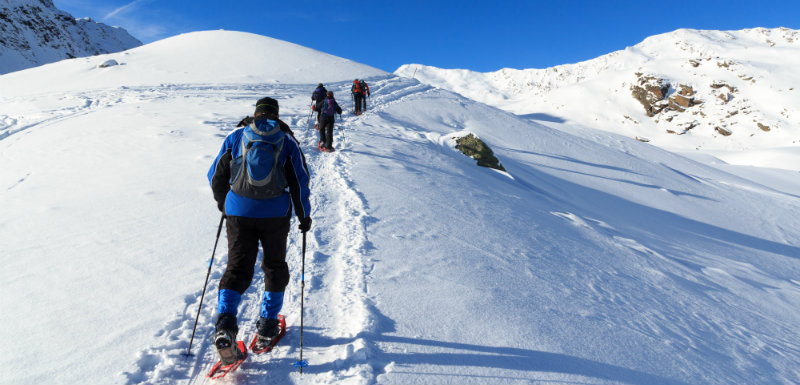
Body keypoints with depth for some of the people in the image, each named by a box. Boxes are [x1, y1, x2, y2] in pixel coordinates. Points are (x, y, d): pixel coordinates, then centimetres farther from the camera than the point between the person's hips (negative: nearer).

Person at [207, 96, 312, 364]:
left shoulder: (235, 137, 6)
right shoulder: (287, 140, 3)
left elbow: (216, 175, 10)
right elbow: (300, 181, 1)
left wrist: (222, 202, 28)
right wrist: (304, 215, 11)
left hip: (239, 211, 1)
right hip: (276, 214, 0)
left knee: (238, 267, 7)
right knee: (275, 267, 16)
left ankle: (225, 322, -12)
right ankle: (267, 325, 21)